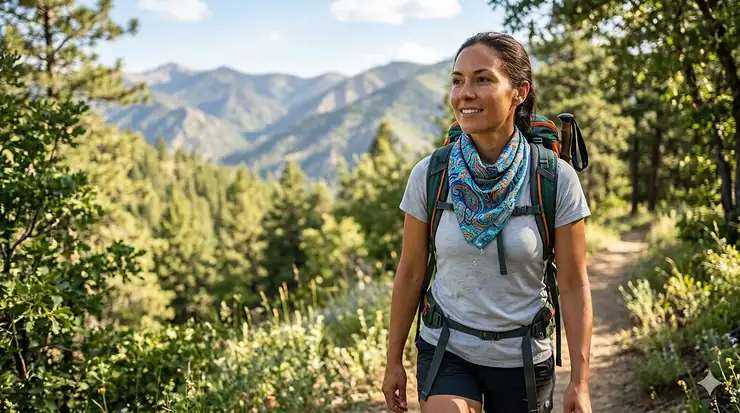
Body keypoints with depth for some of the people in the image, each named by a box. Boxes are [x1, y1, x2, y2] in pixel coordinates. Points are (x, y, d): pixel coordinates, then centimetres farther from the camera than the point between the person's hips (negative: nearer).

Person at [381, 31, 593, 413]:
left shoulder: (557, 179, -12)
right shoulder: (428, 175, -8)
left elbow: (573, 285, -8)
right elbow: (410, 272, 1)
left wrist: (579, 382, -8)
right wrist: (393, 361, 6)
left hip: (524, 358, 0)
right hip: (446, 352, 0)